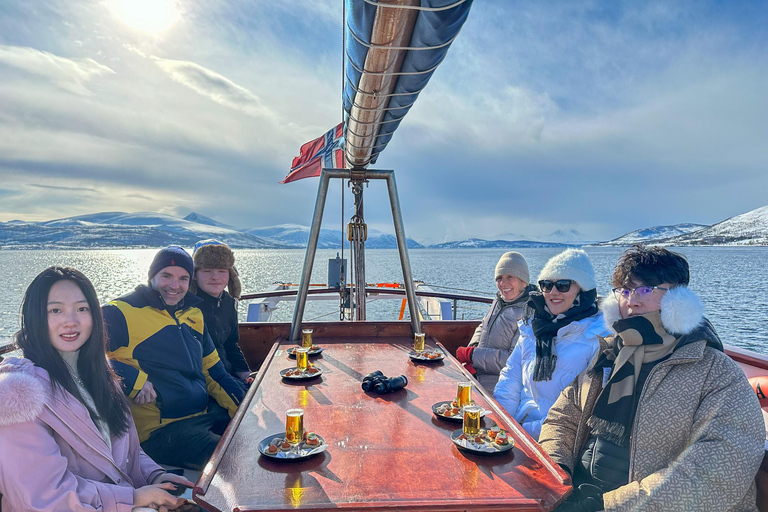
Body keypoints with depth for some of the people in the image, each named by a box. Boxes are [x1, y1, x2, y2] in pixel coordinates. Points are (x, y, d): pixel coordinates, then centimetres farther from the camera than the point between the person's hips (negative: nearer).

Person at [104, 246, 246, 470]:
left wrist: (244, 409, 9)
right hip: (159, 429, -7)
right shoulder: (122, 313, -6)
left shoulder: (193, 313, 16)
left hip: (208, 414, 8)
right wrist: (133, 381, -24)